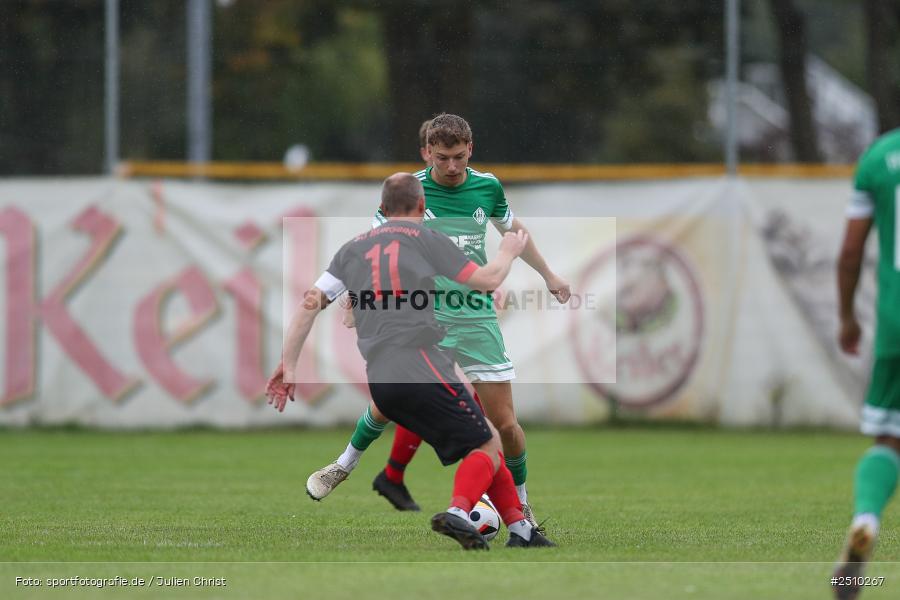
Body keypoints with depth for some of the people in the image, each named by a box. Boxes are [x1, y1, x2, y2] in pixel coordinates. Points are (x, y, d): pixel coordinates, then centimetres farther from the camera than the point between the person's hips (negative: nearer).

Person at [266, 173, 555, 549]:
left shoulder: (354, 247, 20)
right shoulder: (426, 239, 5)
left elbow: (310, 303, 12)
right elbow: (487, 280, 8)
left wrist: (288, 365, 13)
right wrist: (509, 252, 28)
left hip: (379, 381, 6)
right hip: (419, 366, -6)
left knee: (486, 440, 16)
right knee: (487, 447, -4)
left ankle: (520, 528, 13)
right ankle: (458, 513, -30)